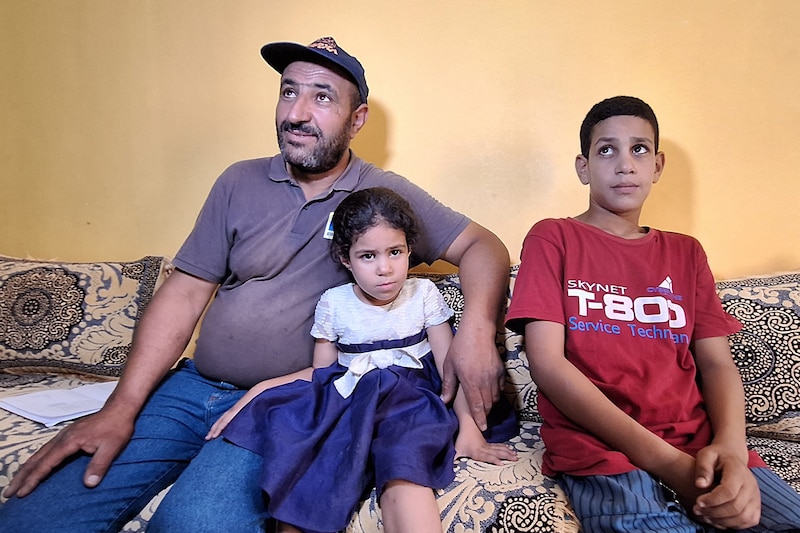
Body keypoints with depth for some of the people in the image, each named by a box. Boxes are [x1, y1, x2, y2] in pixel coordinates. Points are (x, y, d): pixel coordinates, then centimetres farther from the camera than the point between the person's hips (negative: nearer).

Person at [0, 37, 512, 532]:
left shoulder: (387, 195, 1)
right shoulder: (240, 183, 8)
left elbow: (483, 245, 1)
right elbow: (185, 291, 5)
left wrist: (476, 329, -20)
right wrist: (121, 409, -3)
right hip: (193, 386, 4)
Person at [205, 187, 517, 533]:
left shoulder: (423, 294, 2)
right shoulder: (334, 303, 4)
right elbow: (321, 371, 10)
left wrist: (469, 428, -12)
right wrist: (257, 390, -3)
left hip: (409, 397, -1)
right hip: (344, 401, 2)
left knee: (403, 473, -34)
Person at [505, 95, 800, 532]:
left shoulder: (686, 253, 19)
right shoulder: (552, 238, 4)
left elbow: (717, 364, 11)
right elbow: (547, 362, -7)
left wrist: (730, 448, -11)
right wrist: (664, 460, -13)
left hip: (700, 446, 5)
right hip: (599, 448, -4)